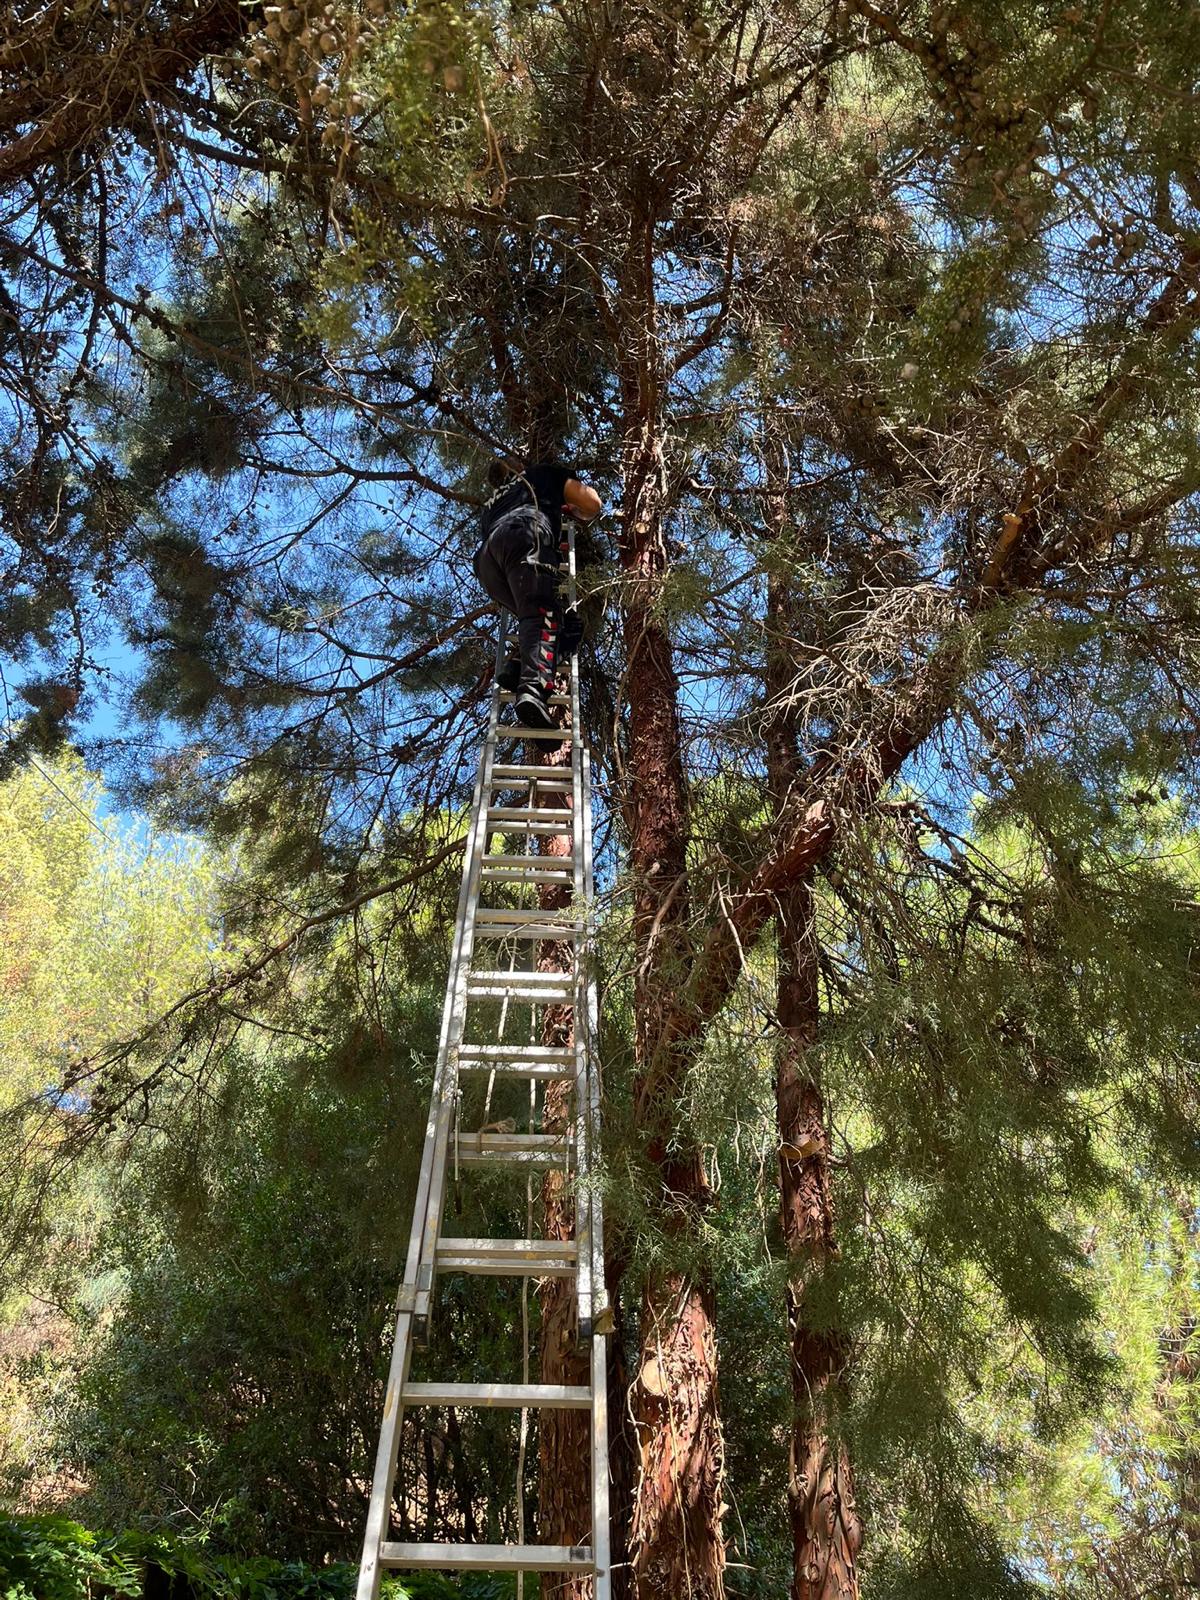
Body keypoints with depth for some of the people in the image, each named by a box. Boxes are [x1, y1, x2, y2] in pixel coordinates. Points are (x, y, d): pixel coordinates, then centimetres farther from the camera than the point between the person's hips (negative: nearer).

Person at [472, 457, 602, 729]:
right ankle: (534, 689, -47)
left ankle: (517, 668, -14)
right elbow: (592, 505, 23)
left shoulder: (493, 502, 46)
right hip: (523, 536, -5)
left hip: (486, 558, 5)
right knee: (543, 617, -21)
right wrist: (573, 511, 46)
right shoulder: (544, 472, 33)